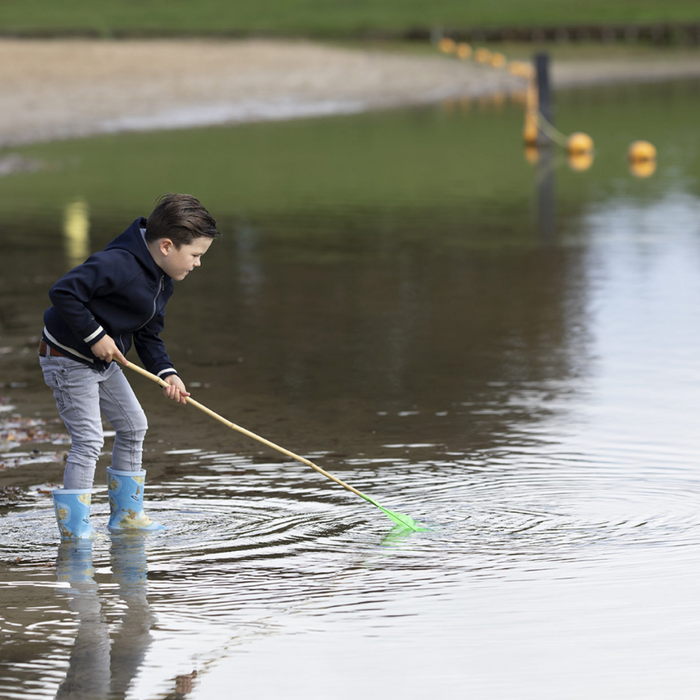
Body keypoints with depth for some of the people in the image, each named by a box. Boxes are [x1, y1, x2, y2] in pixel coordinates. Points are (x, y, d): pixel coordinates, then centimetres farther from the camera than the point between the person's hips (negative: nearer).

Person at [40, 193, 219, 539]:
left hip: (103, 361, 10)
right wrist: (95, 335, -28)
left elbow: (148, 335, 9)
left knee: (133, 425, 15)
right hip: (68, 359, -10)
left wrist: (166, 373, -6)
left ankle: (126, 513, 27)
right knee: (89, 439, -12)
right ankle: (74, 528, -5)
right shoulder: (118, 264, -29)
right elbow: (63, 292, -33)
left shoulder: (163, 280, 3)